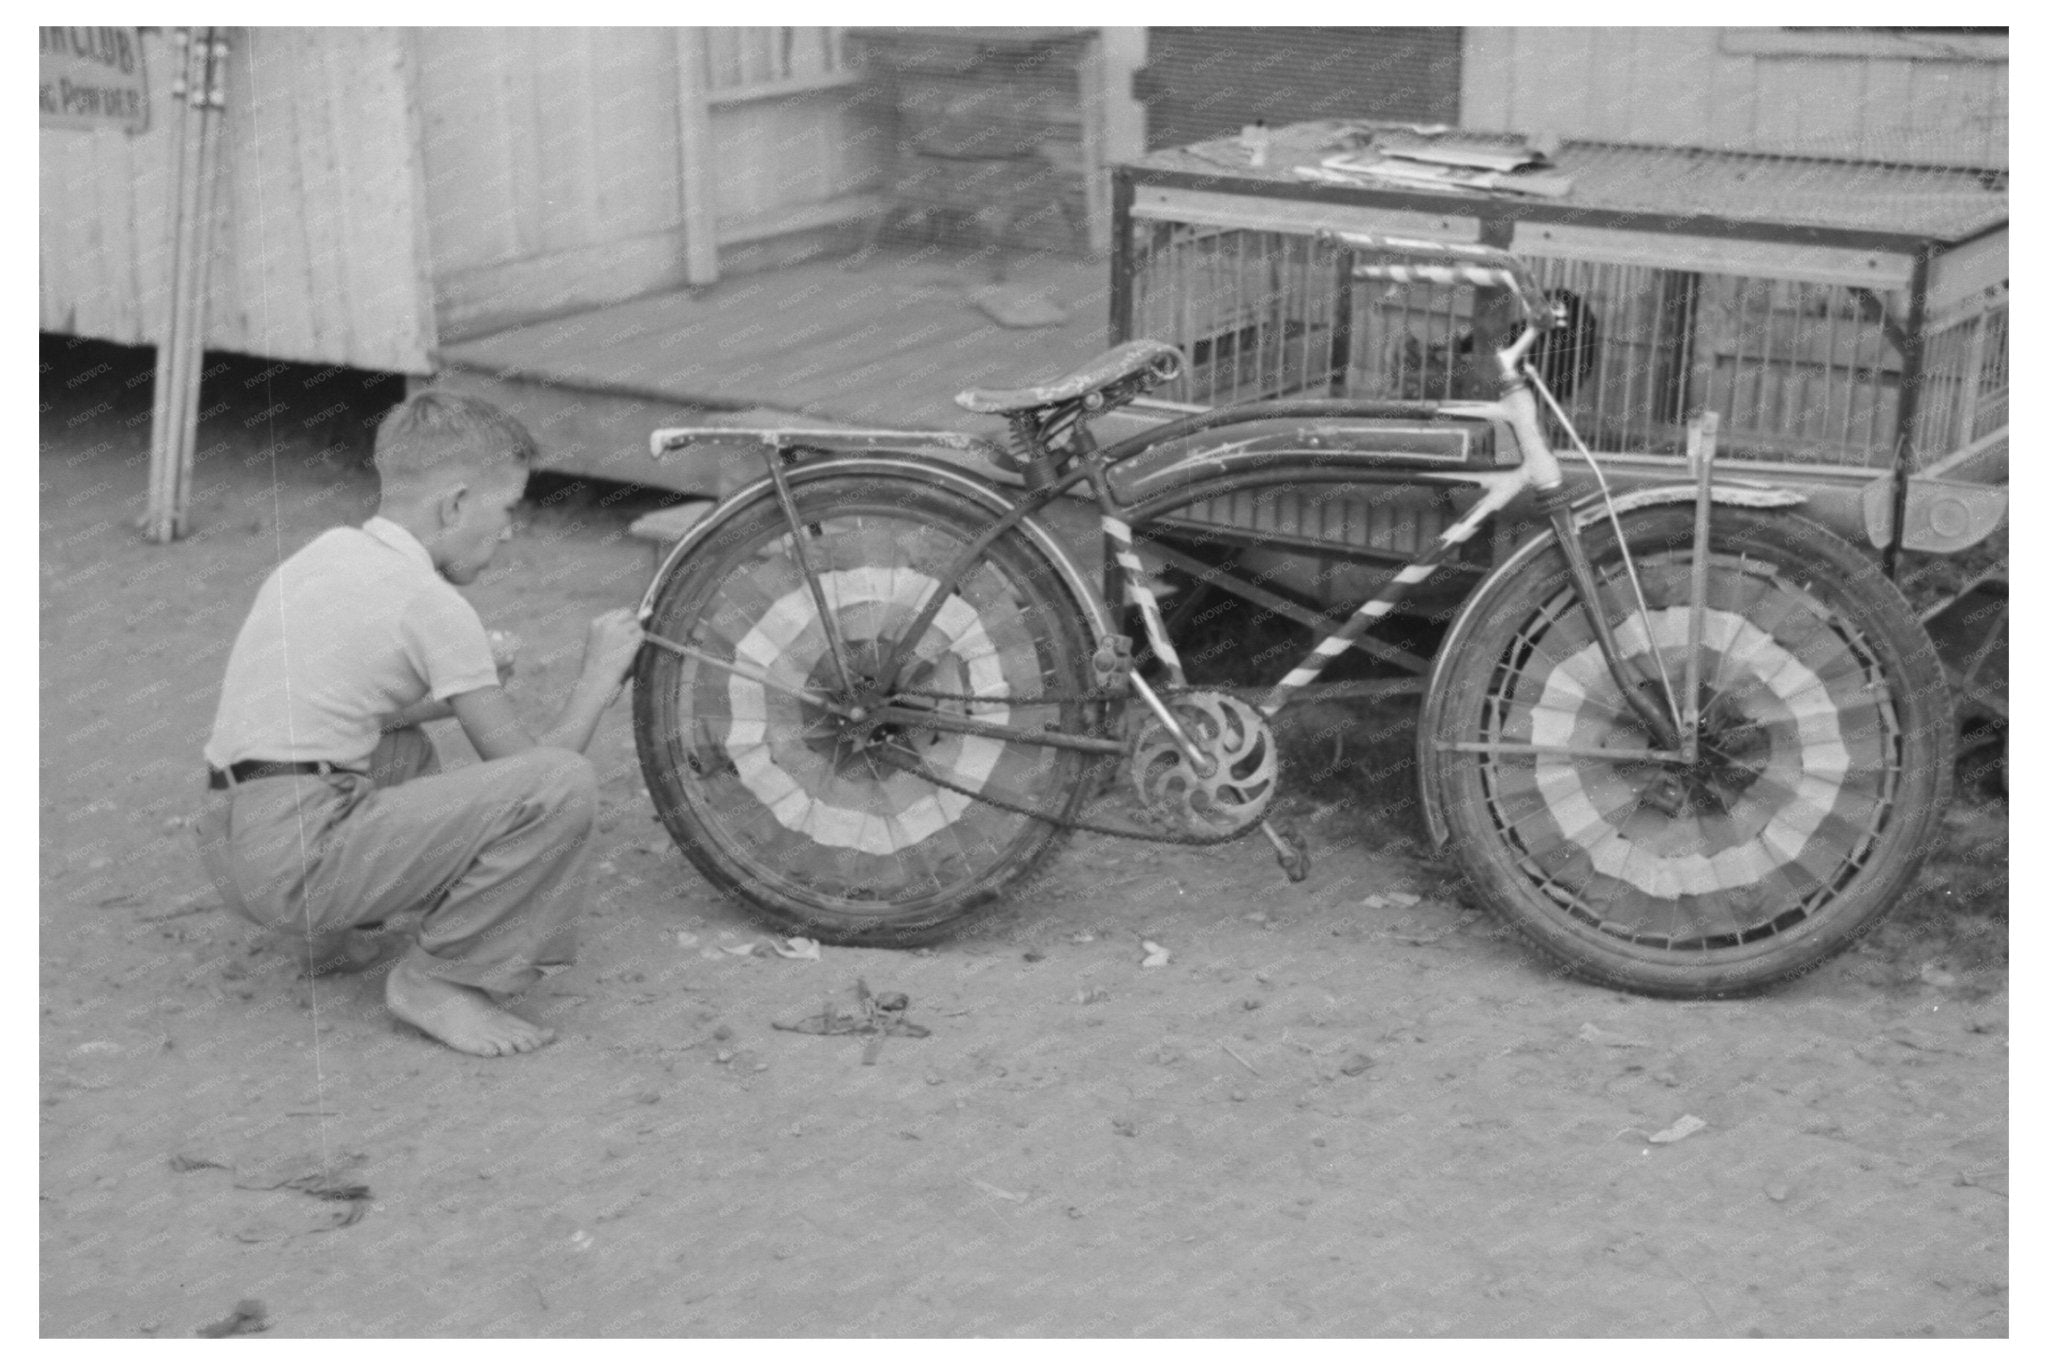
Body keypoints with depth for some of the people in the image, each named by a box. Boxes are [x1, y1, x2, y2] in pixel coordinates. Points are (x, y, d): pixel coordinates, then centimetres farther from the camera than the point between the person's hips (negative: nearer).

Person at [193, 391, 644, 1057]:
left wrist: (452, 694, 26)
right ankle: (439, 979, -6)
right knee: (564, 784, -15)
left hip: (226, 848, 9)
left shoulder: (322, 553, 16)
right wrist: (599, 678, 12)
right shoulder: (432, 603, -7)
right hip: (297, 856, -9)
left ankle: (325, 931, 22)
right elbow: (523, 762, -3)